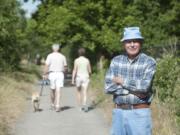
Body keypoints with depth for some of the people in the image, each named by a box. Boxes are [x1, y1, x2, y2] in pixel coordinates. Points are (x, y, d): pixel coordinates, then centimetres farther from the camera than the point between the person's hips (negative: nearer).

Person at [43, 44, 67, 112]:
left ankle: (53, 104, 30)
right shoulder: (62, 56, 5)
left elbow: (47, 65, -10)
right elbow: (65, 67, 11)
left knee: (52, 89, 14)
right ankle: (57, 105, -17)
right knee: (58, 90, -6)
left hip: (52, 74, -1)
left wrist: (45, 74, -6)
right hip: (60, 74, 1)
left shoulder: (50, 56, -3)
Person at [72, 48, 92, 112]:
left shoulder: (76, 60, -4)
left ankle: (81, 106, 20)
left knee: (79, 92, 17)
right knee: (84, 93, -6)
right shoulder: (87, 60, 2)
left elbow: (74, 70, -8)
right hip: (85, 77, 1)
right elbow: (90, 71, 6)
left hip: (78, 77, -1)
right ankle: (84, 105, -28)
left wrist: (73, 79, -4)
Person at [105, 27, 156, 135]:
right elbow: (108, 87, -4)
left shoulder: (149, 62, -5)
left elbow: (144, 86, -19)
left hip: (140, 114, -4)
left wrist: (122, 81, -8)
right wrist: (132, 91, -13)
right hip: (118, 113, 4)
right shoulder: (116, 61, 6)